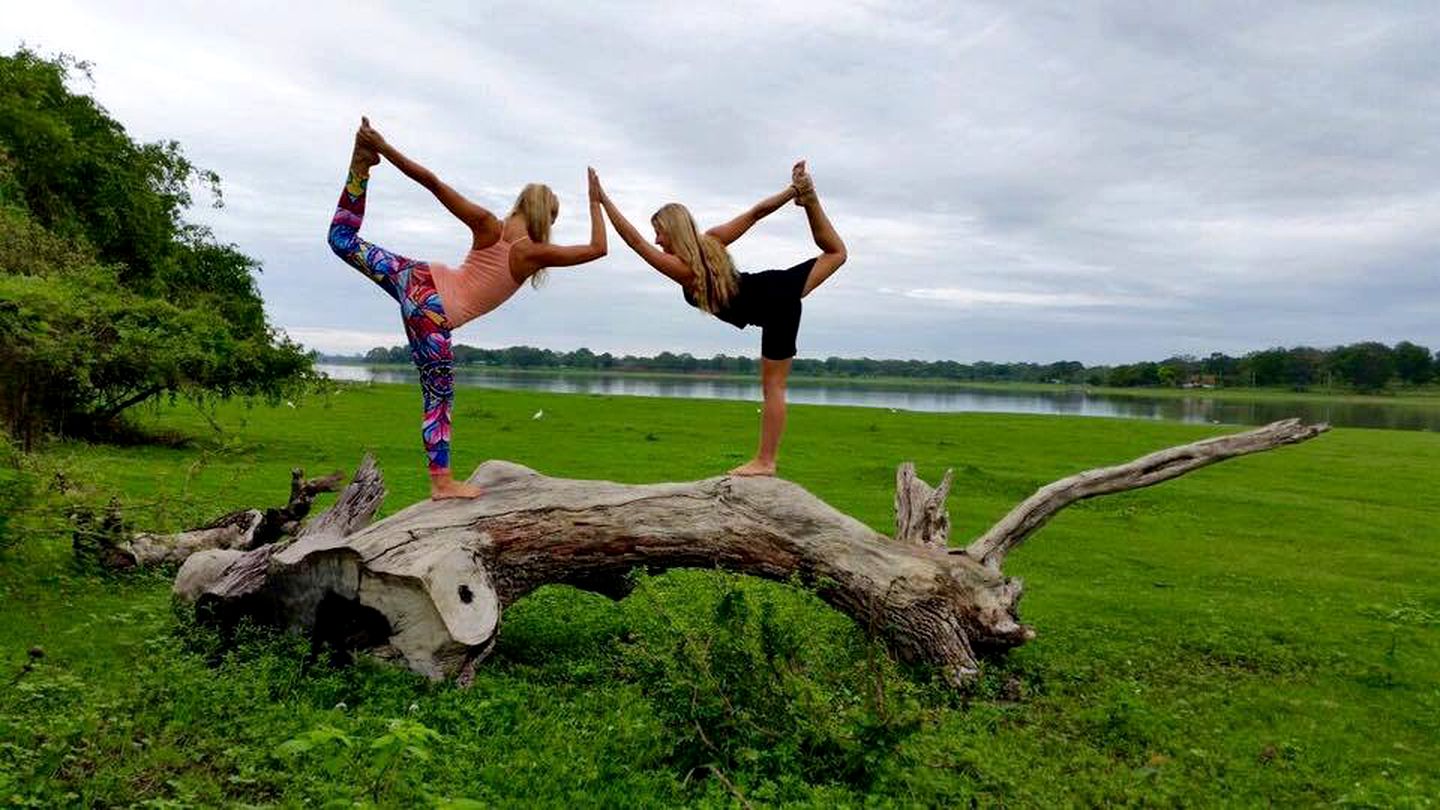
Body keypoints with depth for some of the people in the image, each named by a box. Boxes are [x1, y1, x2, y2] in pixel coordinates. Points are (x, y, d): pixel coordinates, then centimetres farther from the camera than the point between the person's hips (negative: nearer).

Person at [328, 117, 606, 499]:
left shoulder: (489, 226, 3)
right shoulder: (536, 253, -6)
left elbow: (432, 182, -4)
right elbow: (597, 248, 5)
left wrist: (384, 148, -1)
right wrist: (595, 202, 16)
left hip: (420, 278, 5)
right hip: (435, 313, -4)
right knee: (439, 396, 6)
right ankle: (442, 481, 13)